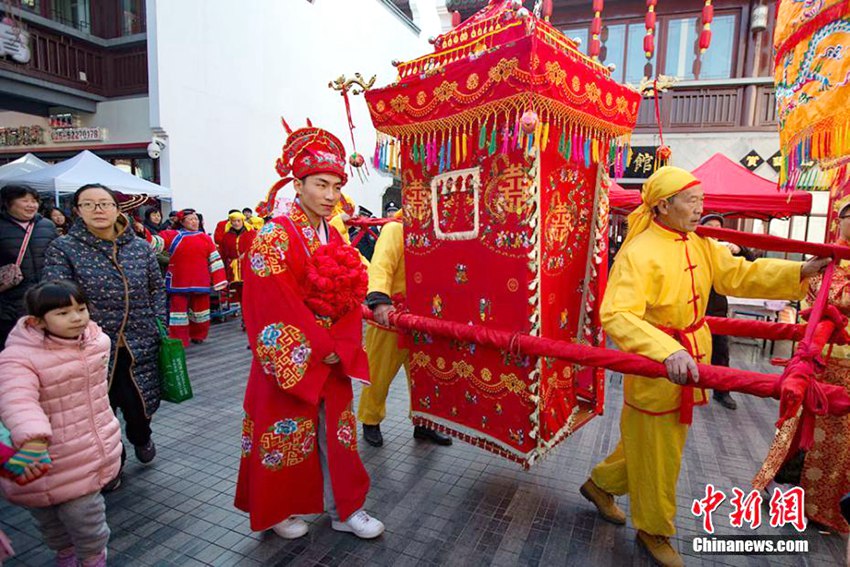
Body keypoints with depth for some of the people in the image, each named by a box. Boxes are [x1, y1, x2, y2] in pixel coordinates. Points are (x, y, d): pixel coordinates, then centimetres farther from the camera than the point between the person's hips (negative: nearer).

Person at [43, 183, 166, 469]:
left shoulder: (140, 247, 5)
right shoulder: (63, 248, -3)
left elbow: (157, 288, 12)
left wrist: (159, 325, 3)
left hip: (140, 345, 2)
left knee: (138, 403, 7)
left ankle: (141, 437, 43)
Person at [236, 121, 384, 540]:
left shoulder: (335, 238, 8)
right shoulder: (275, 236, -13)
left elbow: (351, 299, 7)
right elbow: (275, 305, -18)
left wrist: (340, 347, -5)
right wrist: (318, 349, -15)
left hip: (332, 359, 6)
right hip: (289, 359, -6)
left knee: (335, 431, 14)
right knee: (286, 435, 9)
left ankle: (343, 508, 29)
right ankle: (277, 511, 32)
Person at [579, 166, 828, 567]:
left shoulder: (701, 245, 4)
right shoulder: (638, 253, -23)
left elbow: (740, 275, 10)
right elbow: (616, 315, -33)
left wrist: (800, 271, -1)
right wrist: (667, 353, -44)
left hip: (688, 360, 9)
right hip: (654, 368, -8)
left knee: (662, 441, 23)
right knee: (656, 451, 8)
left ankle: (601, 484, 45)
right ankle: (653, 530, 33)